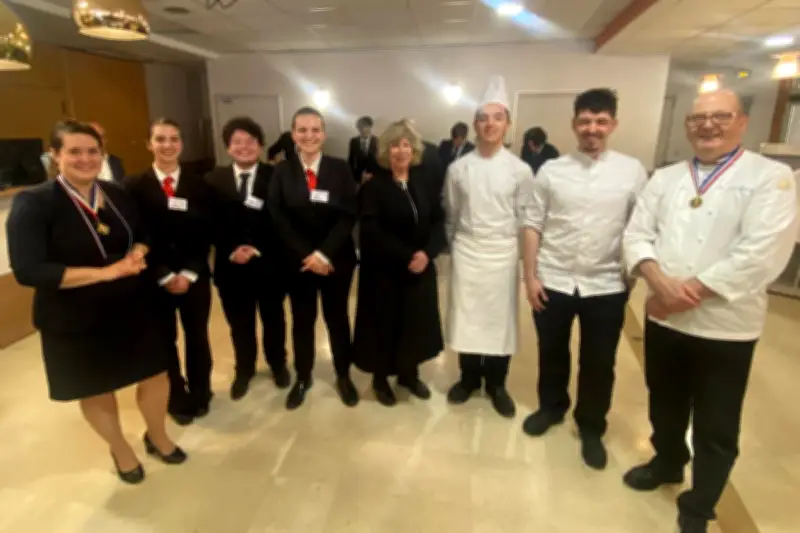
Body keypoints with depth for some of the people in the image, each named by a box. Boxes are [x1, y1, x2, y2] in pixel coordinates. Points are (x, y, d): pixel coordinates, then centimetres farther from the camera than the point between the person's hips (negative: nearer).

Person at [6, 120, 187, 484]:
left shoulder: (116, 194, 1)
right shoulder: (33, 203, -15)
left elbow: (142, 236, 12)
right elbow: (27, 271, -22)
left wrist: (137, 254, -13)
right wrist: (104, 272, -28)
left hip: (132, 307, 4)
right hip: (75, 320, -4)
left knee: (156, 377, 13)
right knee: (97, 391, 17)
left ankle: (157, 437, 42)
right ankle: (120, 450, 44)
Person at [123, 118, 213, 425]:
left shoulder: (197, 184, 3)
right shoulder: (134, 186, -2)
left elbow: (205, 234, -1)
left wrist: (189, 273, -11)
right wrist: (165, 276, -12)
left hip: (194, 277, 1)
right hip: (154, 280, -1)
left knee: (197, 337, 11)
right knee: (165, 341, 10)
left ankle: (200, 395, 31)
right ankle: (177, 400, 30)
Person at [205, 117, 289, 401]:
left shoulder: (276, 177, -5)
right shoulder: (213, 180, 3)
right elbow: (211, 224, -1)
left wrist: (257, 248, -18)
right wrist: (231, 251, -15)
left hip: (269, 264, -1)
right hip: (231, 266, 2)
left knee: (273, 319, 18)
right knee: (240, 324, 16)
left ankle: (278, 364, 41)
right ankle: (244, 370, 38)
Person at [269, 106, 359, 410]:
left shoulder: (341, 169, -3)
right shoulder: (282, 171, 0)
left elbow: (348, 216, -9)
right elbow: (278, 218, -6)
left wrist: (324, 254, -18)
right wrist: (306, 255, -15)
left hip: (337, 258, 0)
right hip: (297, 260, 1)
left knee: (337, 317, 13)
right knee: (302, 320, 13)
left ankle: (344, 376, 30)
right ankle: (302, 378, 31)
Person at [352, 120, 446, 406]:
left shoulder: (426, 182, 5)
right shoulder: (373, 186, -7)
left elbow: (439, 221, 2)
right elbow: (372, 231, -16)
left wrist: (427, 252, -15)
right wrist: (406, 256, -21)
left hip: (421, 267, 4)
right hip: (384, 270, -4)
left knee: (416, 321, 13)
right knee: (384, 323, 6)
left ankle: (409, 374, 33)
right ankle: (381, 378, 27)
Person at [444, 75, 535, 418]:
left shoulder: (520, 170, -5)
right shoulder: (458, 168, -2)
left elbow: (526, 218, 2)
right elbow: (449, 215, 7)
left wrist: (527, 258, 4)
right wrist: (453, 246, 10)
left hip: (503, 254, 0)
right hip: (466, 252, 1)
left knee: (501, 320, 9)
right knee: (465, 318, 10)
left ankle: (496, 384, 29)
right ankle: (469, 377, 31)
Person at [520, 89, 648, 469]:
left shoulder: (632, 171, -2)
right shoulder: (551, 171, 0)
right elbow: (534, 226, 1)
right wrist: (530, 276, -3)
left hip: (606, 285, 0)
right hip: (553, 281, 1)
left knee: (599, 363, 12)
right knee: (551, 353, 17)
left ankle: (591, 428, 35)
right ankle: (551, 407, 42)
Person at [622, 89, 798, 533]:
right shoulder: (665, 178, 7)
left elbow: (761, 254, -17)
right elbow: (636, 234, -1)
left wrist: (692, 291, -20)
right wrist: (662, 284, -18)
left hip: (725, 327, -4)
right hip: (662, 318, 4)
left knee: (715, 429, 10)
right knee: (665, 406, 22)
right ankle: (666, 464, 49)